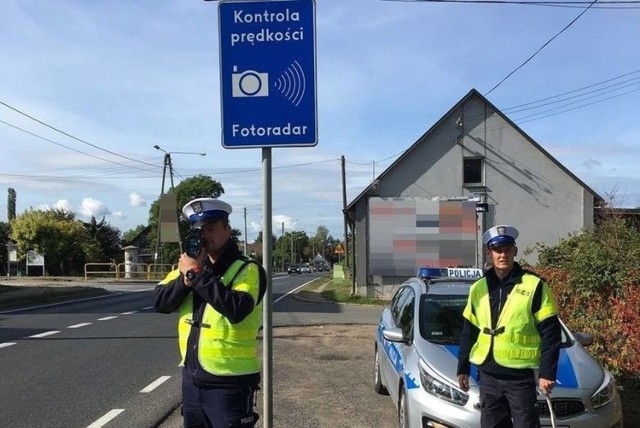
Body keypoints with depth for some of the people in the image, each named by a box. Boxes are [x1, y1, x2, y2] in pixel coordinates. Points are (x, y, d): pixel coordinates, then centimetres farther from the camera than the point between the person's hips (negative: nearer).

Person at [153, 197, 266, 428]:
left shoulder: (248, 270, -11)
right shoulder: (190, 264, 9)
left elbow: (236, 309, -28)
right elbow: (159, 302, 0)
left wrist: (197, 274, -22)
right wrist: (186, 276, -17)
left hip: (229, 383, -6)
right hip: (192, 379, 6)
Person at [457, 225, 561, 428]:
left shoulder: (534, 286, -6)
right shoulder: (478, 288, 8)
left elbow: (550, 334, -6)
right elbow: (469, 333, 14)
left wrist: (547, 373, -11)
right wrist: (463, 368, 12)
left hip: (520, 375, -4)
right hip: (488, 375, 5)